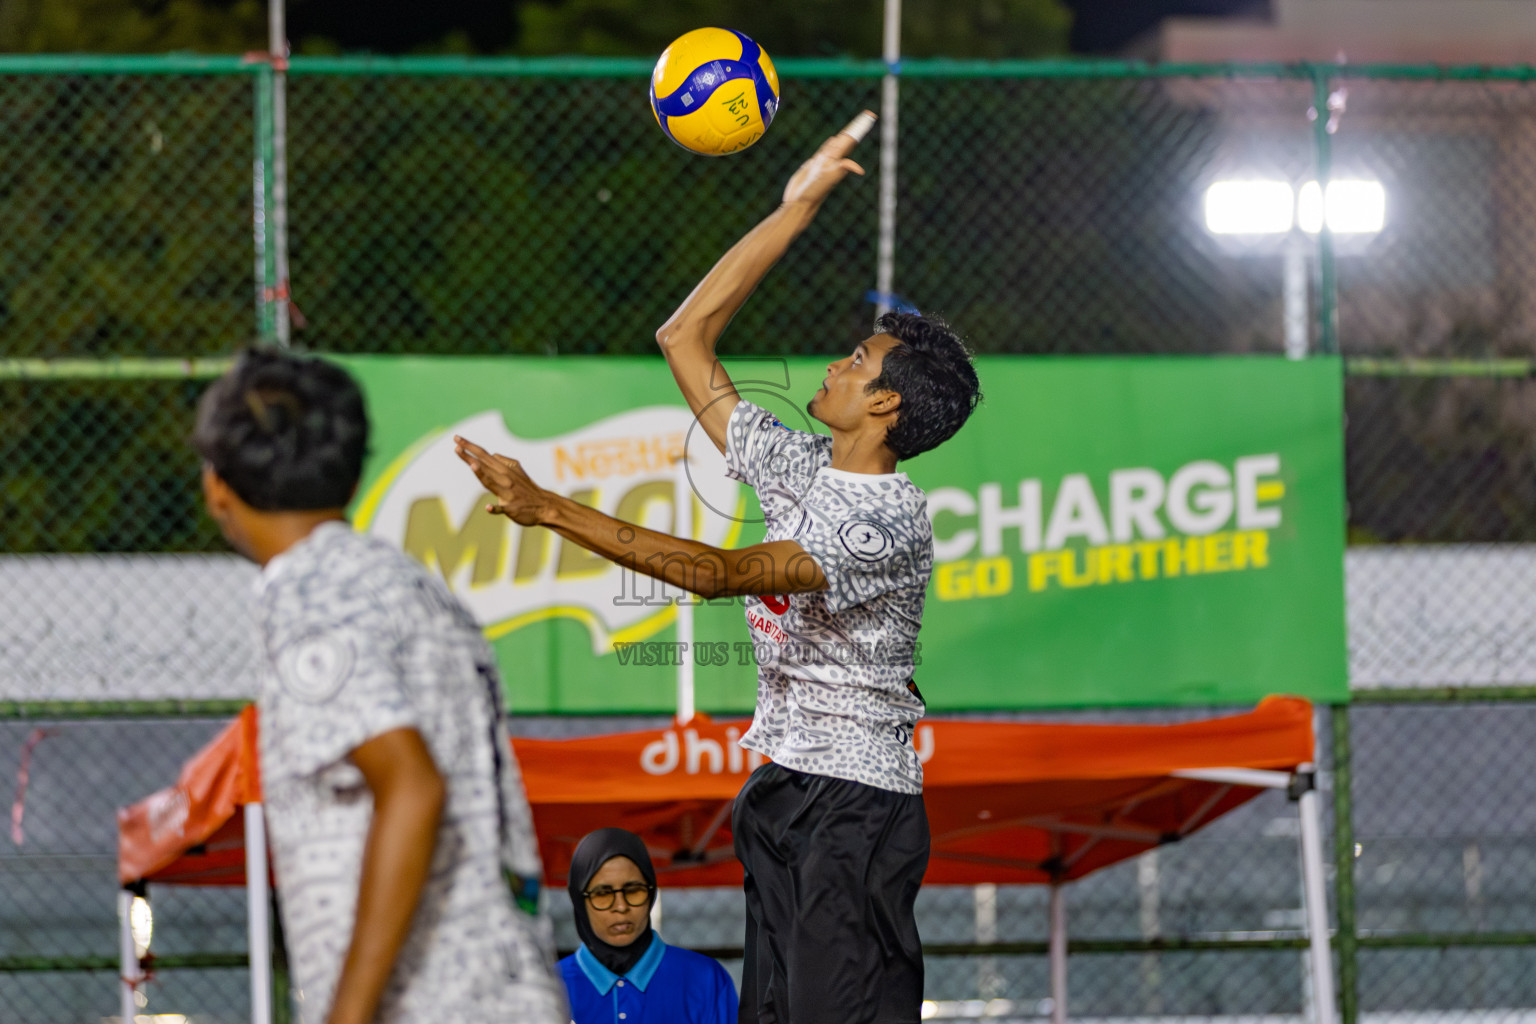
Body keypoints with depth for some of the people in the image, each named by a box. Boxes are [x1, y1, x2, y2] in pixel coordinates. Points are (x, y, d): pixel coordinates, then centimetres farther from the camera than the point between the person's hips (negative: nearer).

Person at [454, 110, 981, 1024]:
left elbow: (717, 574, -25)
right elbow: (686, 339, 19)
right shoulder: (797, 468, 10)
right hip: (782, 789, 9)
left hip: (859, 805, -9)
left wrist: (551, 511, -28)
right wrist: (799, 207, 15)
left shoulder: (891, 521, -16)